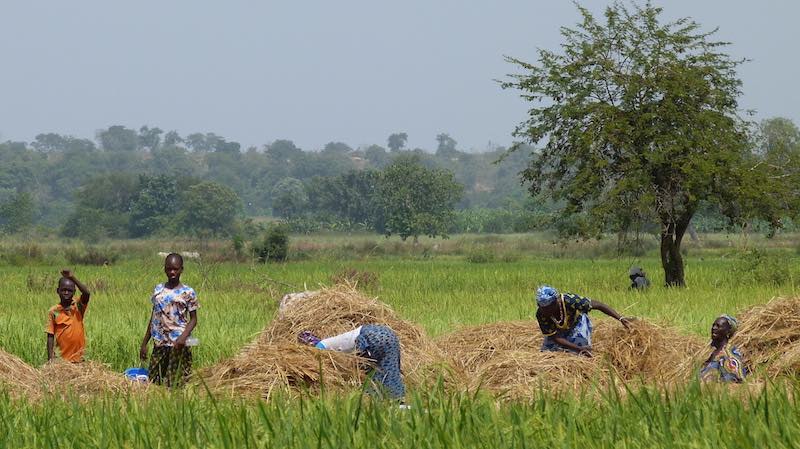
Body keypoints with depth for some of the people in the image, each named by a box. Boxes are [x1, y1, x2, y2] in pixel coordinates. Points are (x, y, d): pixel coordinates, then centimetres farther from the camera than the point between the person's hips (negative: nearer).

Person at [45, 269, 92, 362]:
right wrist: (50, 358, -7)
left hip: (78, 358, 1)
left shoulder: (79, 307, 1)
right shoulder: (53, 311, 1)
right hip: (61, 358, 0)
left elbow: (86, 293, -18)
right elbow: (50, 336, 1)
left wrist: (72, 277, -23)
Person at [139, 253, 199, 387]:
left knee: (175, 385, -7)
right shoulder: (158, 289, 10)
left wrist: (183, 337, -19)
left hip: (178, 345, -4)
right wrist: (144, 344, 13)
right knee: (154, 382, 2)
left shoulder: (188, 292, -2)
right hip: (159, 345, 4)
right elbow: (153, 318, 15)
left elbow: (193, 319, -1)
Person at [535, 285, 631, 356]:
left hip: (577, 323, -3)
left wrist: (620, 318, -38)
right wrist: (578, 348, -40)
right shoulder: (541, 315, -33)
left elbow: (597, 305, -33)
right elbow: (555, 337, -29)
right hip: (559, 330, 3)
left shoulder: (569, 301, -40)